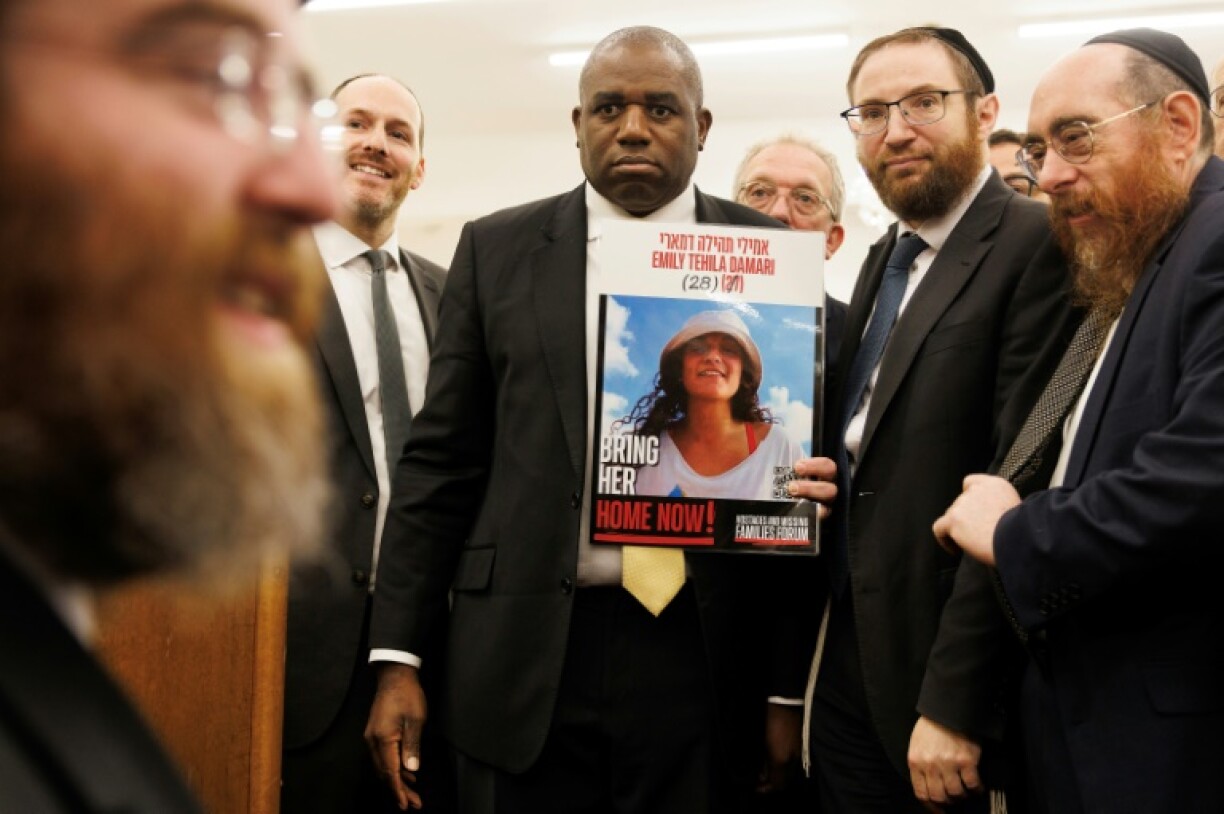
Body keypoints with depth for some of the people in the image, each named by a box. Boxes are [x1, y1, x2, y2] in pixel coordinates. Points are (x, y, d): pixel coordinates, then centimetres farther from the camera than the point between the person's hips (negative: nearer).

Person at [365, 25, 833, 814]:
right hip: (523, 656, 1)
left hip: (701, 657, 0)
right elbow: (441, 461, 4)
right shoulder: (497, 250, 4)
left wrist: (790, 687, 1)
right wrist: (399, 658, 1)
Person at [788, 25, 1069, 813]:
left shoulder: (1038, 243, -13)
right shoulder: (884, 259, 13)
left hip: (953, 686, -7)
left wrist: (954, 703, -21)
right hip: (849, 669, 7)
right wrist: (813, 478, -2)